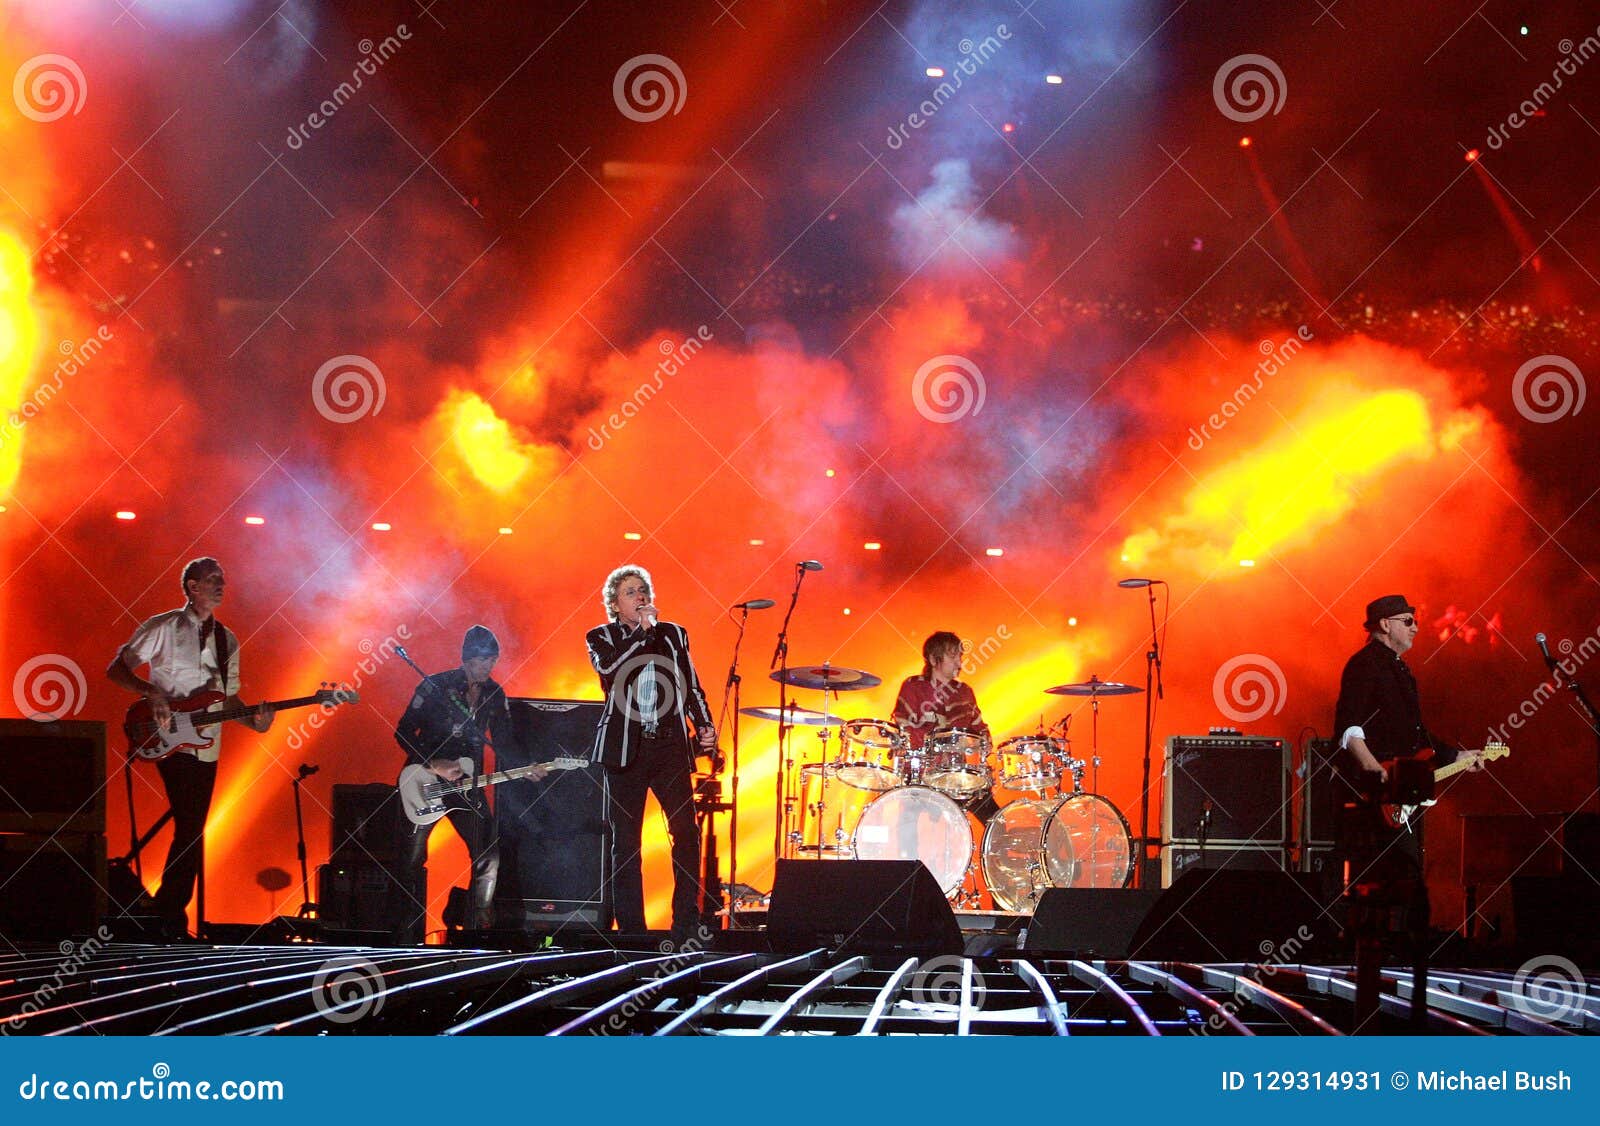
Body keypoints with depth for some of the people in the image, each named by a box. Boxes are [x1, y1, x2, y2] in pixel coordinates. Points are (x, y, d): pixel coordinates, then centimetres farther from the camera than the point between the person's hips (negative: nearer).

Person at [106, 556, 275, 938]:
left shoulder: (226, 639, 16)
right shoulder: (163, 627, -2)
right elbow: (116, 669, -5)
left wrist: (253, 718, -1)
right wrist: (153, 694, -21)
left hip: (207, 747, 7)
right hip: (171, 742, -6)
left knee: (190, 830, 8)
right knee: (190, 828, -15)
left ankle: (168, 907, 17)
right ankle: (171, 909, -7)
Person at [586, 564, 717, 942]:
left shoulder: (674, 634, 15)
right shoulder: (601, 638, 7)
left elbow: (692, 687, 18)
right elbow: (610, 671, -14)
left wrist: (705, 726, 3)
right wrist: (642, 630, -10)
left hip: (670, 745, 2)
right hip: (625, 749, -2)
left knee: (686, 833, -9)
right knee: (625, 840, 0)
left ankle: (686, 926, -4)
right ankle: (630, 931, 5)